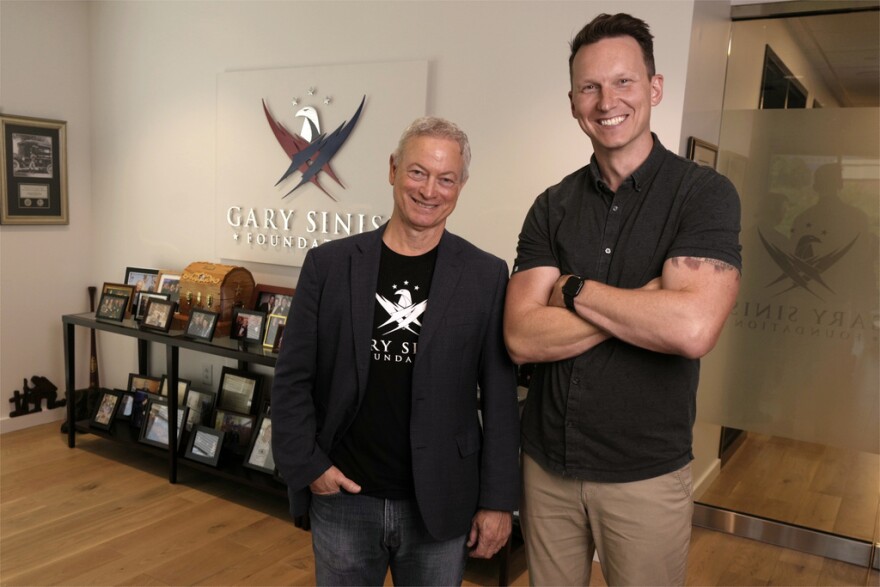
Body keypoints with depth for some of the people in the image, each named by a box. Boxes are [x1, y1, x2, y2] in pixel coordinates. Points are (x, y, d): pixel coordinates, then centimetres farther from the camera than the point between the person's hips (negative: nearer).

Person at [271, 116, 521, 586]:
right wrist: (306, 465, -5)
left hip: (441, 507, 0)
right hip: (341, 499, 1)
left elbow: (500, 400, -3)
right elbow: (293, 380, 2)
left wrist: (497, 500, -3)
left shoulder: (486, 276, -4)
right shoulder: (328, 264, -2)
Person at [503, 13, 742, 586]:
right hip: (547, 463, 3)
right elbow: (522, 338, -11)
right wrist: (641, 302, -18)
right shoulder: (553, 207, 0)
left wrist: (574, 290, -14)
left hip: (646, 475, -3)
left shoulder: (704, 193, -10)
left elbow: (692, 328, -25)